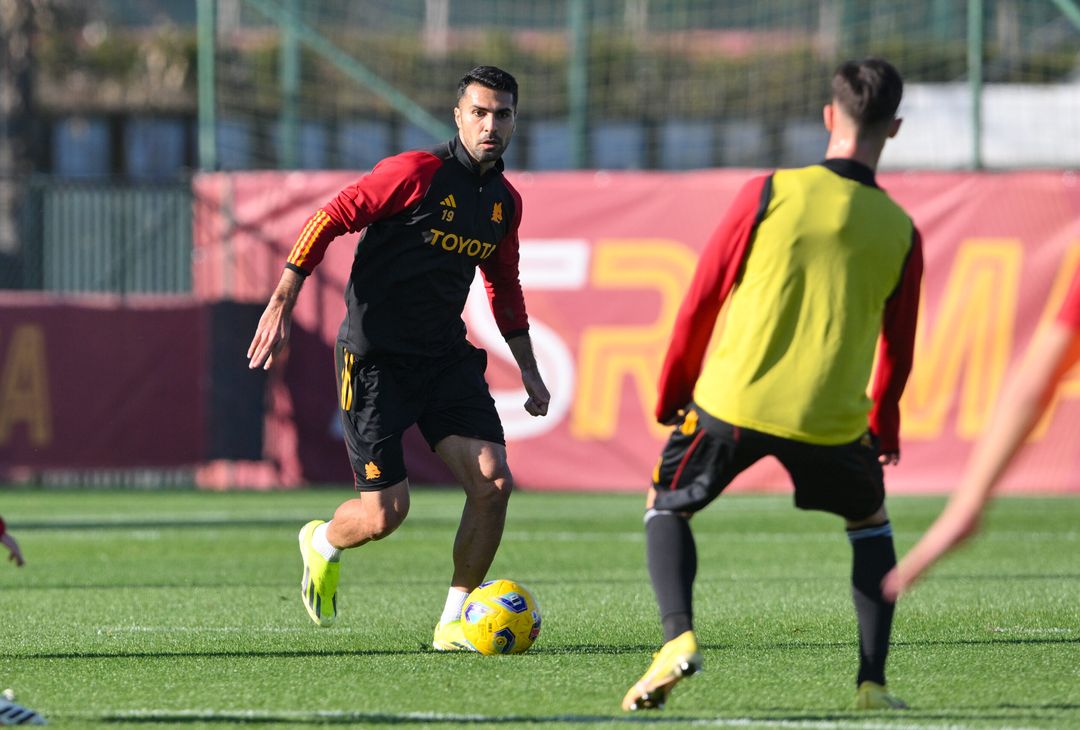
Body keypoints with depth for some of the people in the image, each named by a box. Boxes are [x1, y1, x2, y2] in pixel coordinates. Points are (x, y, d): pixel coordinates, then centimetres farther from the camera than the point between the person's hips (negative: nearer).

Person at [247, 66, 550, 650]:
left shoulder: (505, 201, 8)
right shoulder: (418, 172, -14)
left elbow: (504, 286, 24)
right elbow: (329, 219, -13)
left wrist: (527, 368, 22)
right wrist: (281, 304, -18)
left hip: (446, 359, 6)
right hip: (375, 356, -6)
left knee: (494, 482, -12)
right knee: (384, 515, -8)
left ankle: (454, 622, 3)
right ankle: (323, 544, 29)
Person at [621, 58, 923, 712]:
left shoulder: (769, 193, -4)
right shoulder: (901, 233, 2)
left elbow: (702, 300, 1)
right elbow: (897, 350, 11)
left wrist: (673, 393, 15)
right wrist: (885, 427, 30)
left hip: (732, 401, -1)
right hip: (832, 417, 1)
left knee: (666, 506, 21)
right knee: (870, 520, 27)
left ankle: (678, 636, -4)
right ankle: (872, 682, 14)